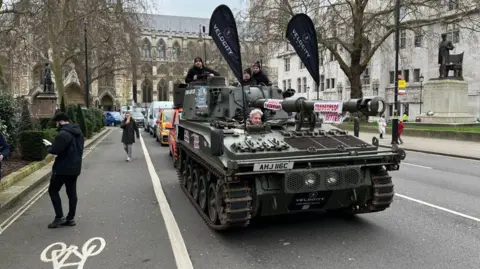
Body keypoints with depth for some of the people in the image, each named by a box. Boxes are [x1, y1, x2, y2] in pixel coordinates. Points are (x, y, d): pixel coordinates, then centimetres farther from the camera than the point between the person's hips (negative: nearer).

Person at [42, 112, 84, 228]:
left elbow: (55, 150, -23)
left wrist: (49, 146, 0)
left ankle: (59, 217, 4)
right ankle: (71, 218, 17)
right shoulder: (78, 132, 12)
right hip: (75, 168, 9)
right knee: (72, 193, 11)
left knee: (53, 190, 6)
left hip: (63, 168, -9)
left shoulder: (63, 133, -19)